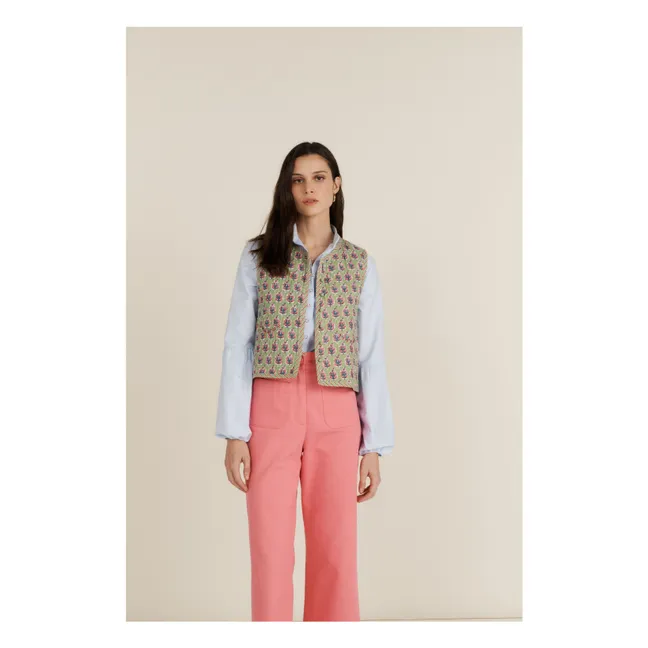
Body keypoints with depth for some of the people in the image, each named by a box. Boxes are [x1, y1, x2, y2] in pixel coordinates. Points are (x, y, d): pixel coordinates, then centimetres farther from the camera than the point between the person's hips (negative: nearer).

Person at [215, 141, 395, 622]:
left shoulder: (360, 264, 9)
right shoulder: (259, 256, 6)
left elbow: (372, 357, 7)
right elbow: (238, 346, 3)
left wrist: (374, 447, 3)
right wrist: (235, 434, -5)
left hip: (336, 414, 1)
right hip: (271, 406, -1)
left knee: (335, 549, 2)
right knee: (271, 549, 0)